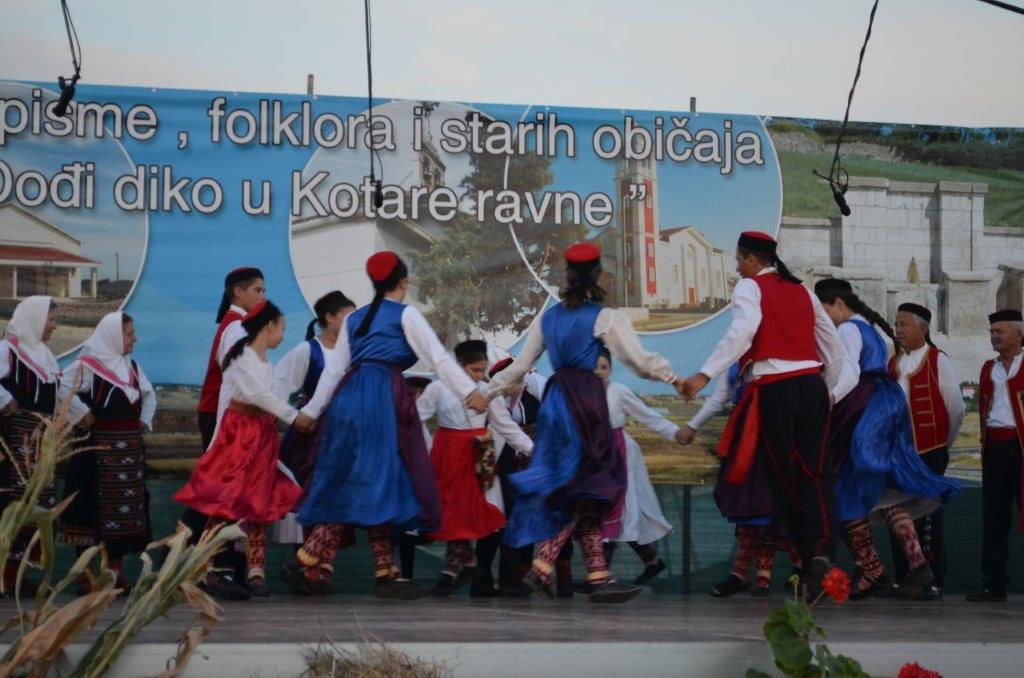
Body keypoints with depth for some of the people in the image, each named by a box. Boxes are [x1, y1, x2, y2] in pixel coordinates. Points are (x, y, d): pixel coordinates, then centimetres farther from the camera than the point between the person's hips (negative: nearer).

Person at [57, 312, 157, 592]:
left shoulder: (131, 366, 14)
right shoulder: (88, 364, -9)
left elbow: (149, 394, 27)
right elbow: (64, 390, -16)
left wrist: (145, 420, 14)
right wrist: (83, 415, -13)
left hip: (129, 447, 7)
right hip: (98, 446, -7)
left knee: (126, 510, 8)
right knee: (93, 508, -4)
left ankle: (117, 573, 16)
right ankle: (84, 573, 2)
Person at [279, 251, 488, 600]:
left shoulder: (354, 319, 21)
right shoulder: (406, 314, 4)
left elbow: (334, 369, 19)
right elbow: (438, 356, -3)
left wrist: (312, 410, 22)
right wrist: (469, 392, -6)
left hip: (349, 396, 7)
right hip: (383, 396, -7)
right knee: (377, 480, -8)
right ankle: (307, 560, -15)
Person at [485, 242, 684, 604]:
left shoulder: (548, 317, 12)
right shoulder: (604, 317, -5)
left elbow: (521, 363, 16)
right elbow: (639, 359, -7)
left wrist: (488, 392, 28)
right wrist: (673, 378, 6)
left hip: (555, 399, 6)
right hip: (585, 400, -6)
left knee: (582, 494, 10)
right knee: (582, 490, -1)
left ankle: (599, 576, 9)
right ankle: (543, 567, -10)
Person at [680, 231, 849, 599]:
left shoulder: (750, 287, 1)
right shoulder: (801, 290, 18)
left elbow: (742, 332, -18)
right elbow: (832, 342, 21)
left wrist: (704, 375, -24)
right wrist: (827, 387, 34)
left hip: (774, 389, -4)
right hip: (812, 383, 4)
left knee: (784, 476, 6)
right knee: (816, 472, 1)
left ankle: (806, 557, 8)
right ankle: (822, 551, -20)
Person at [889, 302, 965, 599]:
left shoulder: (939, 361, -4)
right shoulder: (893, 363, 14)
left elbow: (956, 409, 0)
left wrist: (943, 445, 9)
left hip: (929, 453, -6)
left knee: (929, 518, -4)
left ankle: (934, 582, 1)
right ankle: (903, 579, 14)